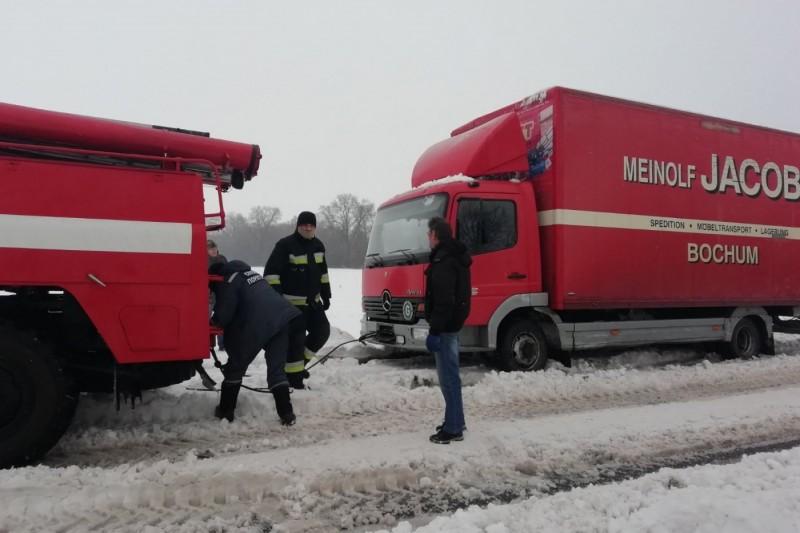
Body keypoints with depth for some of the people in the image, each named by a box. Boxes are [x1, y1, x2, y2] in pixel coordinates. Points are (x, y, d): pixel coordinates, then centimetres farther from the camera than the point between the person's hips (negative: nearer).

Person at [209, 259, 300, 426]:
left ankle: (226, 411, 22)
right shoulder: (247, 272, 28)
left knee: (236, 365, 12)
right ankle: (287, 414, 5)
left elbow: (223, 316, -3)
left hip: (258, 324, -7)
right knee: (276, 368, 12)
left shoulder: (227, 282, 3)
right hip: (282, 317, 7)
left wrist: (212, 322, 19)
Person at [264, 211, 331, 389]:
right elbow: (271, 271, -16)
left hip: (313, 301, 7)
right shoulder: (285, 245, -14)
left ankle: (299, 363, 24)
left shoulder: (318, 245, 8)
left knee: (322, 331, 8)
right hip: (291, 302, -7)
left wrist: (326, 294, 16)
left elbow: (322, 271, 19)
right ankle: (293, 375, 3)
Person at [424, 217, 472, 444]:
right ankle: (455, 421, 27)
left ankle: (453, 429, 2)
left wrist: (435, 330, -23)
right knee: (450, 375, 17)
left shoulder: (443, 261, -19)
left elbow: (443, 300, -25)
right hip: (453, 323, 11)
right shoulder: (455, 256, 15)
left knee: (448, 377, -5)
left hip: (445, 326, -11)